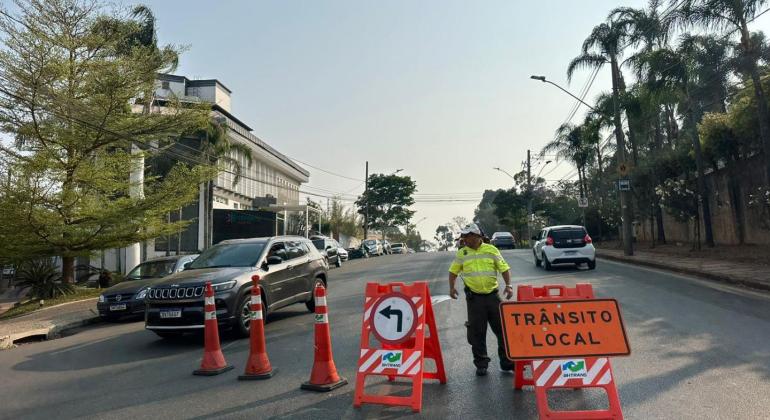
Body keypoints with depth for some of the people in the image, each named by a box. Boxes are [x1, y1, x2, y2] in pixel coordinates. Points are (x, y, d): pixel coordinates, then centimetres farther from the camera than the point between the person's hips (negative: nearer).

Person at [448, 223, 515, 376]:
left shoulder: (491, 250, 1)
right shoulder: (462, 253, 5)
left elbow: (504, 268, 4)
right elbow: (453, 271, 14)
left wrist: (508, 285, -8)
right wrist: (452, 288, 3)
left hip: (493, 295, 0)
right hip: (474, 298, 0)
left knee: (503, 329, 4)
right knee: (477, 333, 4)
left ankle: (507, 362, 17)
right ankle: (481, 364, 18)